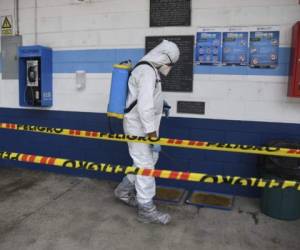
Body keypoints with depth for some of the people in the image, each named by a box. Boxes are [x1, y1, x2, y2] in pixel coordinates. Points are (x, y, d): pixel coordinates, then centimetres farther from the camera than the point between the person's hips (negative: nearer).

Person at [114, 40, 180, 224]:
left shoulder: (151, 70, 13)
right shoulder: (148, 72, -20)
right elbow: (144, 106, -28)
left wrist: (160, 104, 12)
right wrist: (153, 135, -28)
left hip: (143, 125, 10)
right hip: (139, 127, -10)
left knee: (149, 160, 19)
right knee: (146, 166, -3)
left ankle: (124, 190, 33)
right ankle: (147, 210, 9)